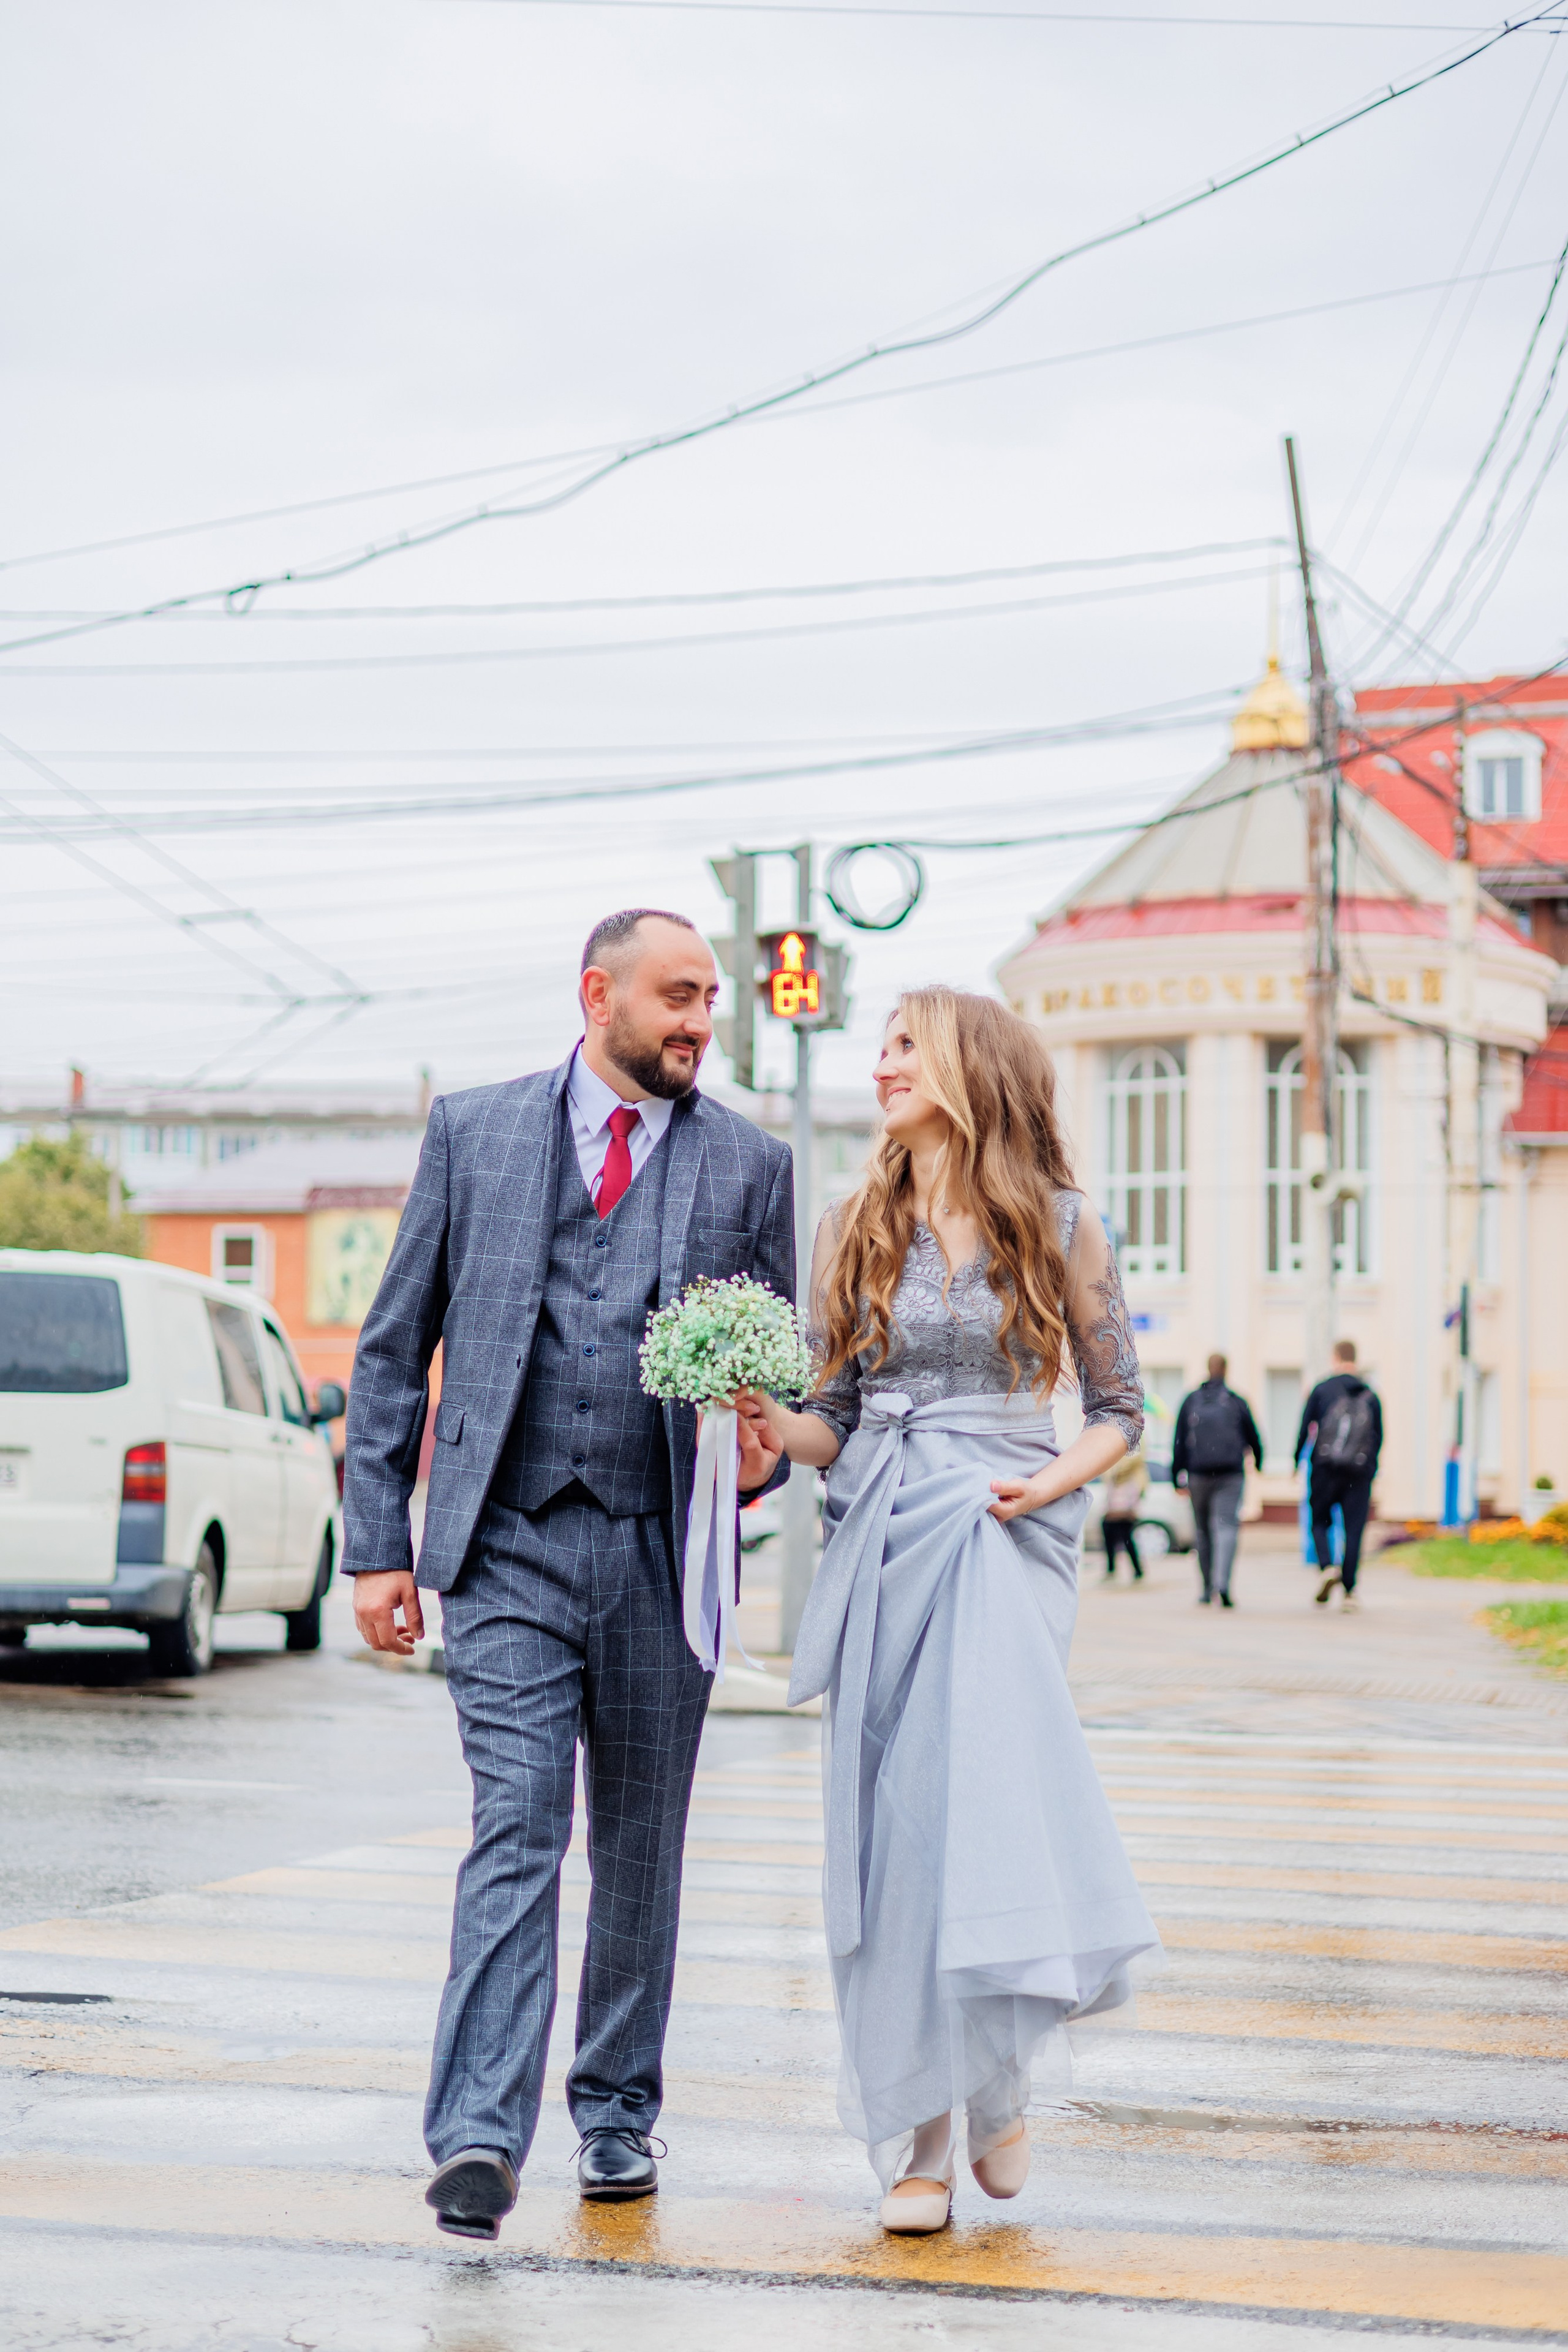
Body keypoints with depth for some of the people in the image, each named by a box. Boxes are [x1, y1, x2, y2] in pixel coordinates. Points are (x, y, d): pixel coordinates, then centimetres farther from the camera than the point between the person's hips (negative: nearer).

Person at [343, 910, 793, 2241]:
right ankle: (481, 2134, -19)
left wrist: (764, 1458, -9)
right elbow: (395, 1348, 7)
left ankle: (617, 2112, 26)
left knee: (641, 1846, 11)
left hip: (661, 1554, 2)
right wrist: (378, 1542, 1)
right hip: (509, 1546, -2)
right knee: (516, 1832, -13)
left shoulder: (749, 1163, 8)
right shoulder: (474, 1133, 5)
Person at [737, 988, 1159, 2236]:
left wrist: (1055, 1477, -9)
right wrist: (767, 1414, -9)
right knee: (891, 1827, -1)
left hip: (1003, 1539, -2)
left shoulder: (1059, 1226, 3)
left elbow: (1122, 1407, 8)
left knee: (988, 1794, -15)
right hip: (882, 1544, 3)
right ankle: (917, 2139, 5)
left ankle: (995, 2085, 6)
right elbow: (837, 1425, 11)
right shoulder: (855, 1231, 10)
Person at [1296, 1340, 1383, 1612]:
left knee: (1320, 1521, 14)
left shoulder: (1322, 1390, 0)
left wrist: (1297, 1460, 10)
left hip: (1326, 1468, -1)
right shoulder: (1370, 1395, 6)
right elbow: (1378, 1436, 8)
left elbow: (1305, 1428, -1)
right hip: (1358, 1473, 1)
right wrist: (1371, 1470, 18)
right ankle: (1349, 1591, -1)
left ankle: (1327, 1567, -12)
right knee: (1353, 1530, 3)